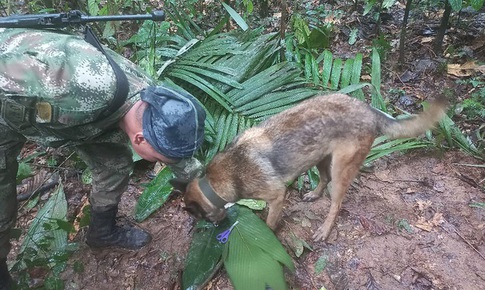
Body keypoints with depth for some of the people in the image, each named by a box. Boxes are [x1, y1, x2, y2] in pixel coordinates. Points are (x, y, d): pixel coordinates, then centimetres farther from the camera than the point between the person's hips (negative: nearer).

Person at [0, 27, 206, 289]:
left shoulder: (153, 101, -20)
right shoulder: (89, 85, -47)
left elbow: (179, 152, -1)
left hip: (62, 108, 5)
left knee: (115, 163, 2)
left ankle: (103, 232, 28)